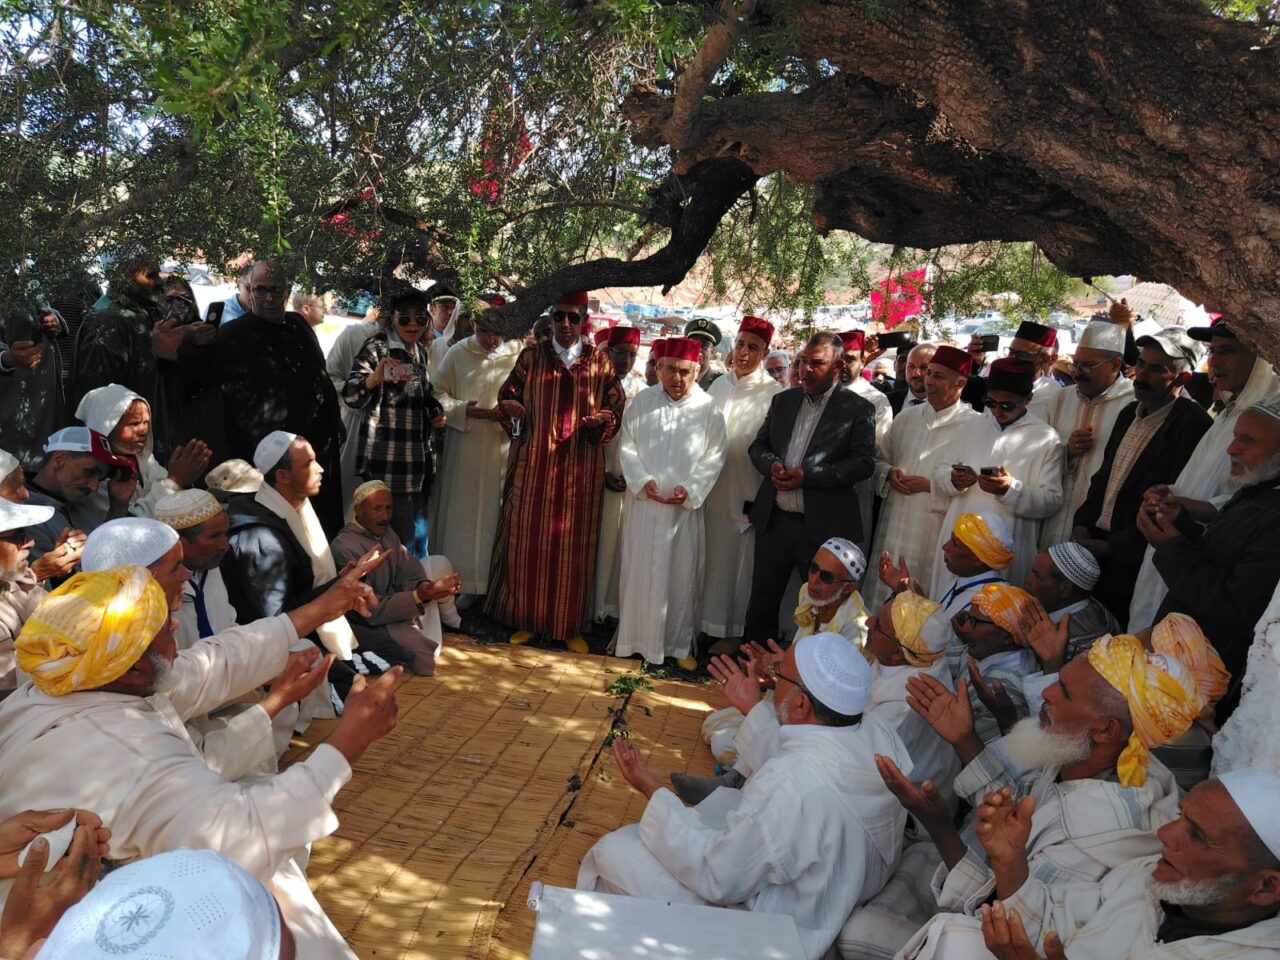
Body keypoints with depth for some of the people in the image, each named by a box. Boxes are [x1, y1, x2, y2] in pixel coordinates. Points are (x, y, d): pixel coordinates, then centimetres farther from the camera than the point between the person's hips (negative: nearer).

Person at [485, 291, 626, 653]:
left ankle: (569, 625, 16)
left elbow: (616, 406, 7)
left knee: (573, 545, 4)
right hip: (533, 463, 0)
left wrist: (601, 419, -14)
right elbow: (507, 395, 8)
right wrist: (511, 408, -14)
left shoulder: (600, 361, 5)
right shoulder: (530, 357, 5)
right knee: (528, 541, 4)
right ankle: (526, 619, 18)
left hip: (580, 467, 0)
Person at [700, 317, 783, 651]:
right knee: (714, 557, 14)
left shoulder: (773, 392, -10)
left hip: (748, 493, -5)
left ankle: (734, 630, 20)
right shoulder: (719, 385, 7)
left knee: (741, 560, 6)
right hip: (715, 489, 5)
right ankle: (710, 622, 29)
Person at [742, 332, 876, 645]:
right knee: (761, 601, 14)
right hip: (774, 520, 5)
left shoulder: (858, 408, -4)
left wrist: (807, 475, -20)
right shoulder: (783, 400, 11)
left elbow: (864, 462, -12)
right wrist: (772, 464, -10)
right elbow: (758, 446, 14)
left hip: (822, 526, -4)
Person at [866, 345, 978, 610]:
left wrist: (932, 486, -16)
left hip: (935, 535, -5)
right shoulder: (906, 417, 10)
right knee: (882, 601, 10)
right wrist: (890, 474, -2)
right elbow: (881, 459, 19)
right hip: (893, 526, 5)